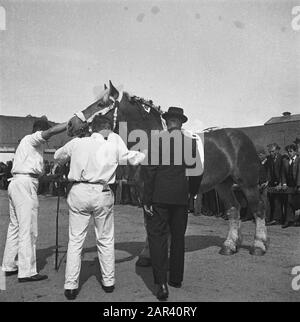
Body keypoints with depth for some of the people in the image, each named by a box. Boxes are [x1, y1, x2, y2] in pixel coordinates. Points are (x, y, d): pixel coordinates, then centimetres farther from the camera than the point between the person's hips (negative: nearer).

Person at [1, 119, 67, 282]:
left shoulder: (26, 141, 24)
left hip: (15, 183, 10)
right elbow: (51, 131, -24)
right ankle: (27, 272, -3)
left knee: (15, 226, 15)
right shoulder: (32, 139, -4)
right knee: (28, 229, -7)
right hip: (25, 184, -10)